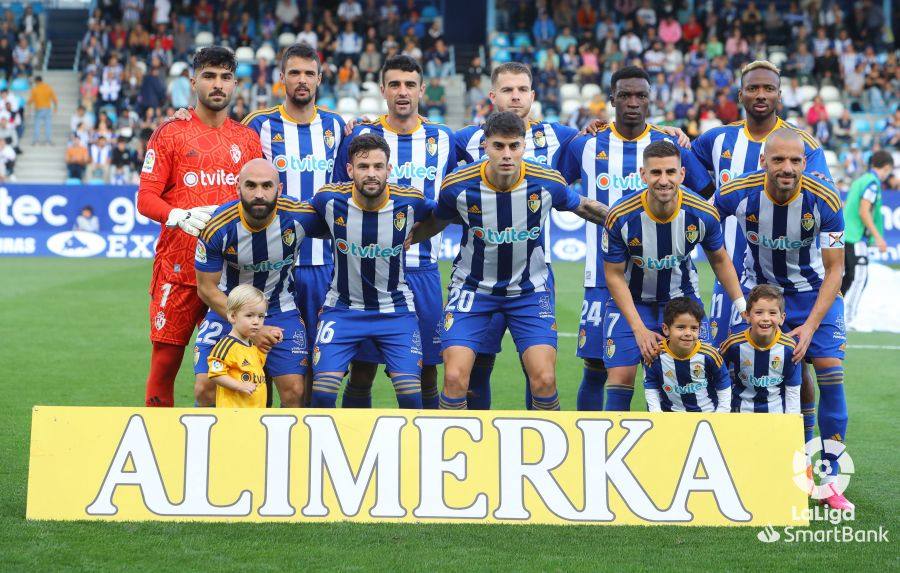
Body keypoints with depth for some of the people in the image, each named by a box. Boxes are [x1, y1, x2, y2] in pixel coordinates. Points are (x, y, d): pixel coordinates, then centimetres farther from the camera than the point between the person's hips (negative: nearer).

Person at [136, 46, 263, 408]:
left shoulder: (248, 139, 14)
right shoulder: (170, 134, 4)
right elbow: (146, 198, -2)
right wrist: (181, 216, -21)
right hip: (178, 266, -3)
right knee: (165, 360, -2)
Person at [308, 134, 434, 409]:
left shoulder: (409, 201, -13)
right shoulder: (330, 199, -14)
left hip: (396, 309, 0)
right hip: (343, 307, 0)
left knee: (410, 392, -12)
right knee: (322, 391, -14)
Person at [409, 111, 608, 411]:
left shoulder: (548, 182, -16)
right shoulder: (458, 186, -17)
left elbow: (583, 206, 5)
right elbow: (435, 223, 4)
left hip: (530, 290, 1)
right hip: (472, 287, 0)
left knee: (544, 380, -11)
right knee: (455, 379, -14)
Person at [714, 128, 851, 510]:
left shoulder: (824, 200, -24)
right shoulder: (737, 194, -22)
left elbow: (834, 269, -16)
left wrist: (810, 325, -24)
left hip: (812, 290, -1)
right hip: (758, 288, 1)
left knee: (831, 373, -13)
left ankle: (829, 481, -2)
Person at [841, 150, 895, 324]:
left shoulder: (860, 180, 16)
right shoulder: (873, 183, -11)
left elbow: (845, 206, 22)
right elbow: (864, 211, -19)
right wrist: (878, 237, -18)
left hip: (843, 234, 9)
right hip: (855, 237, -9)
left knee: (850, 276, 14)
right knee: (860, 277, -7)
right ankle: (846, 317, -10)